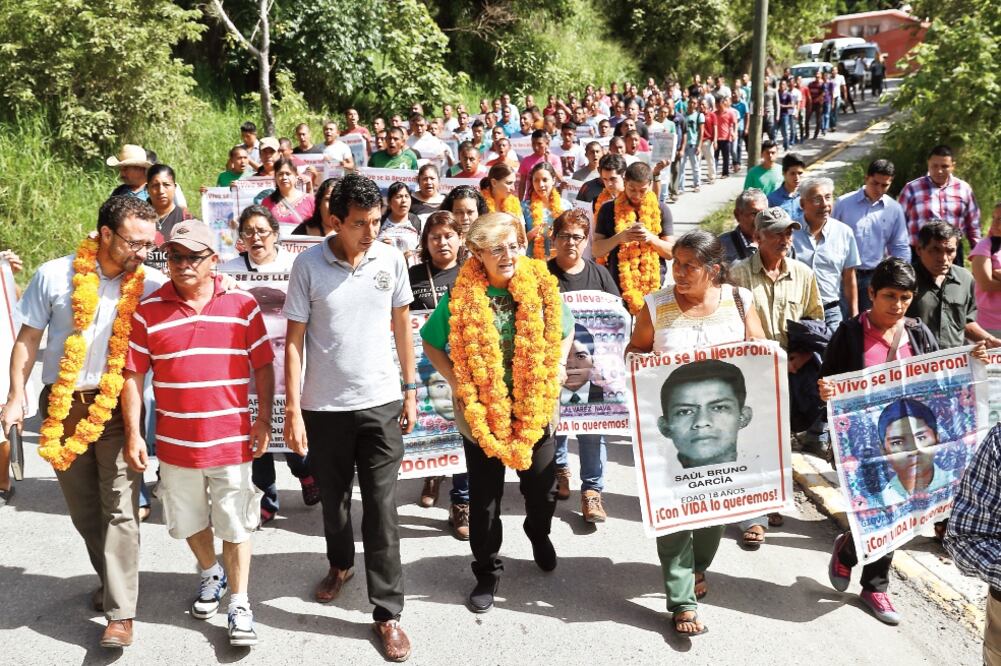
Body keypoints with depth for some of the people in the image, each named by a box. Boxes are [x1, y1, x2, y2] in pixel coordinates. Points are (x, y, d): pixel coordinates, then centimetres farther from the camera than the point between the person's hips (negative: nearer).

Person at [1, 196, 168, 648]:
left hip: (117, 407, -2)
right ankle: (111, 578, 37)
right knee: (82, 508, 14)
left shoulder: (150, 284, -5)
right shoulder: (54, 276, -3)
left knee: (119, 509, -7)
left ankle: (121, 613, -2)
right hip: (63, 407, 2)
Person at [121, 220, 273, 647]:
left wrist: (264, 419, -4)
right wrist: (133, 433, -4)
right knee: (190, 521, 19)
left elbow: (264, 366, 1)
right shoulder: (148, 311, -3)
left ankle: (239, 604, 20)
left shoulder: (242, 305, -4)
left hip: (231, 442, -2)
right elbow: (134, 375, -1)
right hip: (175, 444, 2)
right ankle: (210, 575, 45)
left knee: (235, 526, 7)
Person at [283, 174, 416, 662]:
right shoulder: (308, 265, -9)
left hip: (380, 403, 0)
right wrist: (293, 410, -8)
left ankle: (388, 612, 11)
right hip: (324, 405, 0)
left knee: (382, 509, 1)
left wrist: (411, 389, 8)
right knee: (333, 498, 18)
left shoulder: (391, 259, -3)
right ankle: (340, 564, 46)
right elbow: (294, 339, -6)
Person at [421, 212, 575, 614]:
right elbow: (431, 343, 0)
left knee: (542, 486, 18)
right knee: (484, 498, 9)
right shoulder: (462, 297, -12)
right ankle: (487, 572, 29)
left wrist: (557, 365, -2)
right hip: (481, 412, -2)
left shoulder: (542, 287, -6)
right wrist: (455, 380, -10)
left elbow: (565, 330, 11)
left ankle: (539, 534, 51)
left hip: (536, 408, 2)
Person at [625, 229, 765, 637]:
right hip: (672, 421, -2)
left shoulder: (739, 301, 0)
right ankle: (682, 600, 3)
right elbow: (634, 351, 6)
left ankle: (697, 566, 41)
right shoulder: (656, 305, -3)